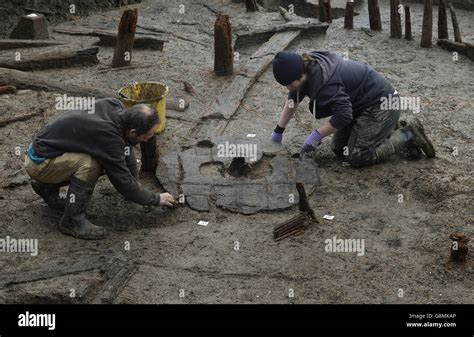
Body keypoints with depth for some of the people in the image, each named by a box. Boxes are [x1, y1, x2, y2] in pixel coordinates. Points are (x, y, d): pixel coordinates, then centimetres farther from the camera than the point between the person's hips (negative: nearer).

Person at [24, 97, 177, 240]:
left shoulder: (115, 106, -9)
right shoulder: (107, 135, -30)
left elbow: (125, 146, 7)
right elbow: (123, 182, -20)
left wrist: (136, 183, 6)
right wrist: (157, 199, -7)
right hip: (38, 162, -9)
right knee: (90, 164, -29)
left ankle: (47, 186, 20)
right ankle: (72, 220, -10)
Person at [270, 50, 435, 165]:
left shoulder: (323, 82, -32)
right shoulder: (307, 64, -3)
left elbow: (343, 115, -34)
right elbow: (292, 100, 9)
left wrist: (317, 135, -24)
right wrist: (278, 131, 12)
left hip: (381, 104, -10)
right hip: (362, 105, 10)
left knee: (356, 157, -15)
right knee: (339, 149, 8)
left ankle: (408, 135, -3)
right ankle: (387, 132, 18)